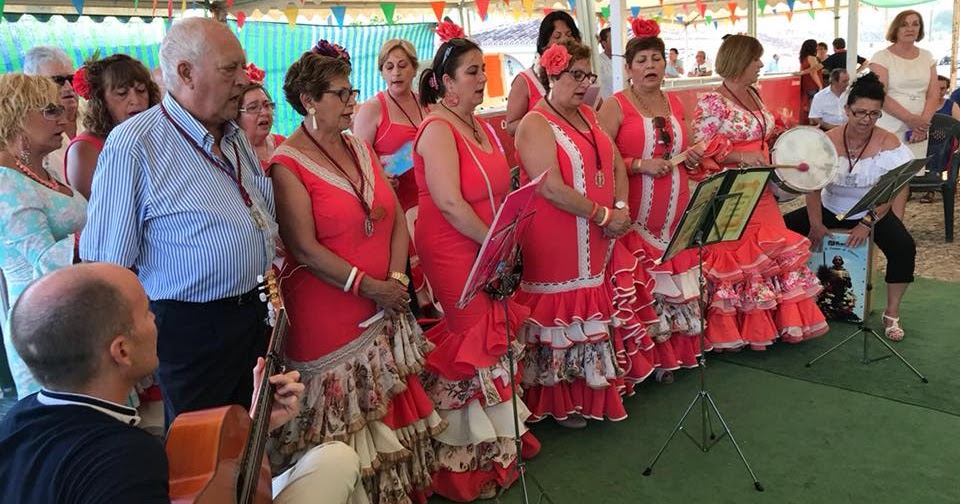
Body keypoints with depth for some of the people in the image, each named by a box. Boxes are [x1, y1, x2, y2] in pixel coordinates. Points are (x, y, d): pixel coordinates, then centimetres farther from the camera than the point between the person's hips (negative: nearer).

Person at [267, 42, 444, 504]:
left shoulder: (361, 149, 10)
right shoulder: (288, 164, -10)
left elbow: (396, 219, 9)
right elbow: (304, 248, -16)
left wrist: (397, 279, -5)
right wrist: (370, 287, -16)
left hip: (384, 310, 6)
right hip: (326, 317, -6)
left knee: (388, 409, 11)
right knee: (342, 418, 4)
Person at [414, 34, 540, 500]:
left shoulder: (481, 126, 12)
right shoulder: (437, 129, -15)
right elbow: (449, 203, -23)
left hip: (490, 252, 8)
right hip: (453, 255, -8)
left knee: (493, 337, 14)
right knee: (472, 346, 1)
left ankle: (501, 431, 30)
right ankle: (473, 456, 17)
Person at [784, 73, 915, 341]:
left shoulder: (888, 143, -15)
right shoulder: (828, 140, -11)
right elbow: (813, 186, -13)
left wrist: (867, 223, -26)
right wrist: (816, 224, -19)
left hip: (874, 213, -2)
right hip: (831, 209, 2)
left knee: (904, 247, -27)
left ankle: (892, 313, -8)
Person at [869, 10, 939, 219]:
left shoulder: (927, 57, 13)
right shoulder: (882, 57, -3)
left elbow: (933, 95, 9)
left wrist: (923, 122, -8)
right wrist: (910, 119, -17)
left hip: (918, 130, 4)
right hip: (887, 130, -4)